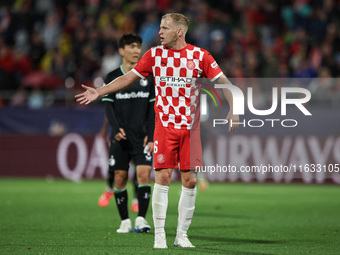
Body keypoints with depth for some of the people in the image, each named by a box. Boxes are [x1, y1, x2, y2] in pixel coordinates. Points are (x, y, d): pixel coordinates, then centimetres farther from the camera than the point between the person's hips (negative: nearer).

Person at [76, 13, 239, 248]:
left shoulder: (200, 56, -1)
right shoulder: (154, 54, 3)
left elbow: (223, 82, 0)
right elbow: (128, 78, 9)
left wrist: (232, 110, -12)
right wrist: (98, 92, 4)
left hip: (191, 127, 0)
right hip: (165, 125, 0)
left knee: (190, 180, 0)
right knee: (163, 177, -8)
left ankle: (182, 235, 12)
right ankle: (159, 235, -1)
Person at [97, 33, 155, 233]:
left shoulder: (148, 77, 7)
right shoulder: (112, 78, 5)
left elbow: (153, 108, 5)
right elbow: (109, 106, 0)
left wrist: (151, 135, -4)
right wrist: (116, 129, -17)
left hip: (142, 137, 0)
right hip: (121, 137, 0)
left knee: (144, 174, -14)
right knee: (120, 178, 0)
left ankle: (141, 219, -12)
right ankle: (125, 221, 12)